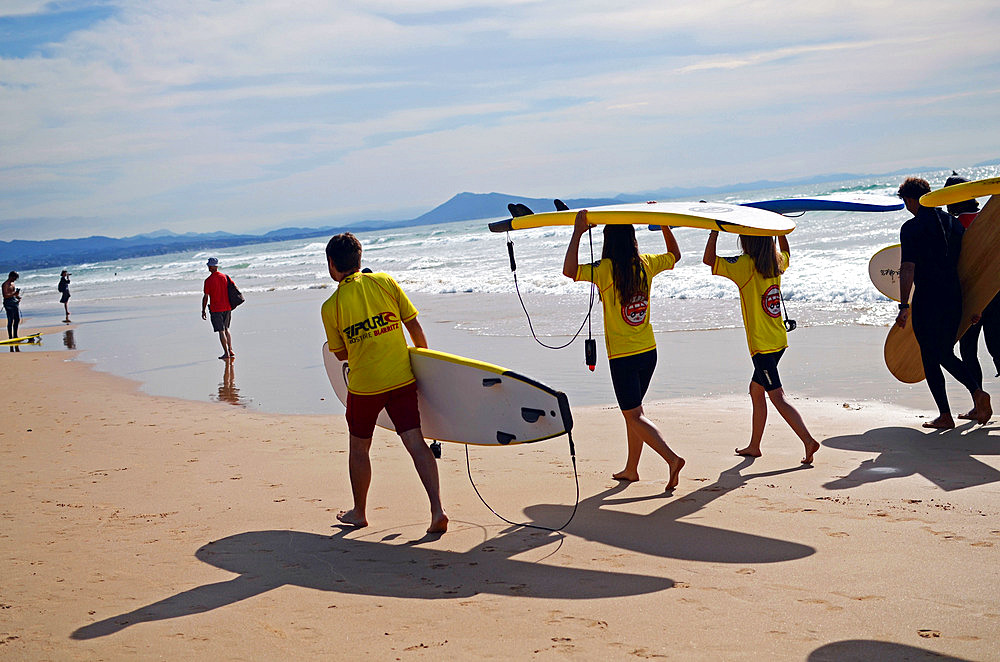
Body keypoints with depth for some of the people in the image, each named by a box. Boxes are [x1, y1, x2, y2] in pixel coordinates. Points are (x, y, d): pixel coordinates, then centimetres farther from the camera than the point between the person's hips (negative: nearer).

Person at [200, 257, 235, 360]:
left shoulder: (208, 280, -11)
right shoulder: (225, 277, 2)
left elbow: (206, 297, -10)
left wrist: (203, 311, -1)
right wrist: (231, 306, 17)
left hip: (216, 309, -5)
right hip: (227, 307, 5)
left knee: (221, 331, -1)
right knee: (226, 329, 18)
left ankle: (226, 354, -2)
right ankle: (230, 351, 14)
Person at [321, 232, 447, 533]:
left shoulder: (330, 307, -6)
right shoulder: (385, 282, -2)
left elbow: (341, 353, 4)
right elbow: (414, 326, 1)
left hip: (364, 385, -1)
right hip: (402, 378, 2)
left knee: (359, 448, 17)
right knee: (416, 443, 0)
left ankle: (359, 512, 30)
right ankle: (437, 509, -11)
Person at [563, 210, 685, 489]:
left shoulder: (606, 269, -16)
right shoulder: (646, 264, 2)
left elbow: (570, 270, -28)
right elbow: (674, 255, 21)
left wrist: (578, 233, -23)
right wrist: (663, 224, 19)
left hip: (622, 356, -6)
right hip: (648, 351, 6)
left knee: (634, 415, -2)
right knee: (633, 411, 18)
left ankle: (672, 458, -17)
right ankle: (631, 469, 27)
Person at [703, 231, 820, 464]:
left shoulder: (745, 265, -15)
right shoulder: (776, 262, 6)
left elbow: (708, 259, -15)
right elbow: (786, 254, 31)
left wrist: (715, 230, -9)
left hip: (762, 345, -8)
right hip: (779, 340, 8)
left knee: (777, 397, -7)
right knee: (756, 389, 19)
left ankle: (808, 440, -13)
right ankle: (754, 446, 26)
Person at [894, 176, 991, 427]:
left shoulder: (911, 228, -9)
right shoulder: (953, 223, 9)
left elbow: (908, 269, -16)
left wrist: (904, 306, -15)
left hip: (927, 302, -6)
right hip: (954, 298, 6)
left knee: (930, 358, 5)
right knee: (946, 355, 19)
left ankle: (945, 416, 6)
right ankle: (977, 391, -2)